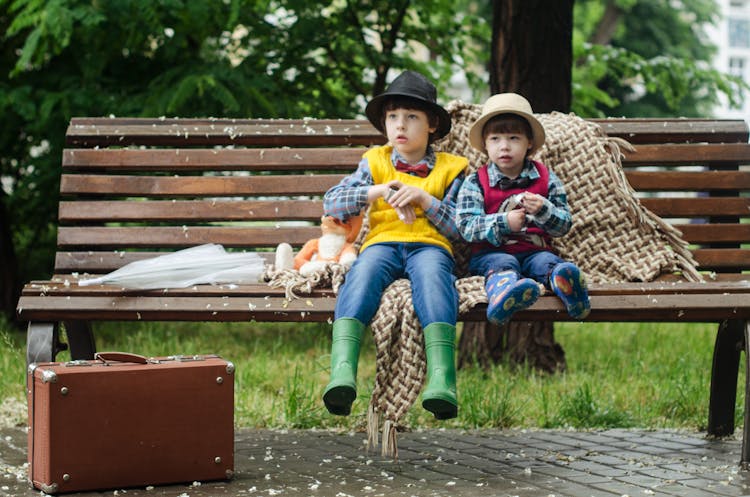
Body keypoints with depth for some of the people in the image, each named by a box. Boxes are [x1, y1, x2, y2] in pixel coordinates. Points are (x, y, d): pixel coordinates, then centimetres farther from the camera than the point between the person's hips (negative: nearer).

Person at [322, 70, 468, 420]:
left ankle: (441, 379, -58)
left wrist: (424, 199, -5)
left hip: (429, 244, -1)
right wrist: (376, 192, -5)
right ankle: (342, 371, -56)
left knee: (432, 274, -38)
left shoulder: (449, 169, 19)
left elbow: (458, 228, 9)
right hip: (382, 242, 1)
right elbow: (330, 203, 10)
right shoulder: (376, 162, 22)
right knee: (362, 274, -35)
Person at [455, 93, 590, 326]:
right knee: (503, 264, -35)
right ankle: (504, 290, -71)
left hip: (535, 251, 2)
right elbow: (466, 227, -6)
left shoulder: (546, 179, 11)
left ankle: (566, 285, -65)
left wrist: (543, 210, -17)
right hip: (491, 252, -2)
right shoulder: (475, 183, 6)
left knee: (548, 261, -30)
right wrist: (504, 222, -19)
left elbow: (564, 224, 5)